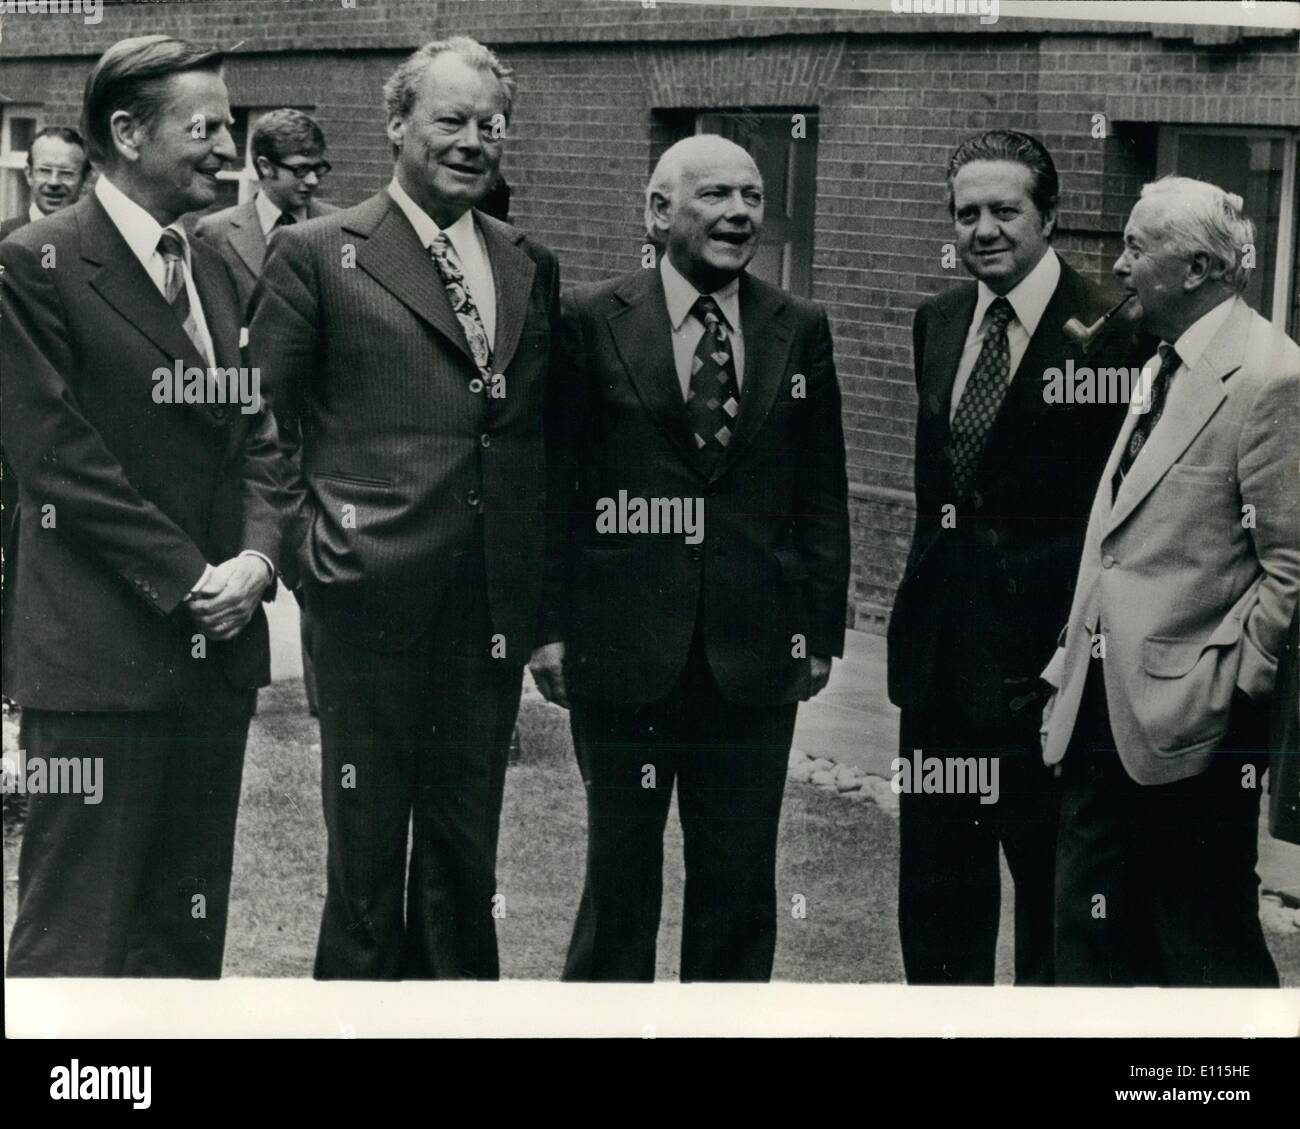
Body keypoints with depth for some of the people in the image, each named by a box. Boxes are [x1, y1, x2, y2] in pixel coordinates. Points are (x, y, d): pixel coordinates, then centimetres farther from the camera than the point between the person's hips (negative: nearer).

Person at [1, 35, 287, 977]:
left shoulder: (213, 272, 16)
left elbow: (258, 438, 16)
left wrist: (256, 556, -2)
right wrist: (186, 578, -13)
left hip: (217, 645, 7)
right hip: (102, 648, -7)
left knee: (190, 926, 13)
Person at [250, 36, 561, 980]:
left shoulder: (532, 268, 13)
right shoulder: (318, 254, -2)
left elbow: (540, 440, 15)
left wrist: (544, 605, 11)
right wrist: (301, 536, -8)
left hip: (493, 608, 4)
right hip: (374, 595, -4)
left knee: (467, 843, 14)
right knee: (367, 843, 5)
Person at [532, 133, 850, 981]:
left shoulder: (800, 330, 5)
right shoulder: (595, 321, -2)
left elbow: (823, 493, 7)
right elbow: (556, 485, -1)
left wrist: (822, 628, 4)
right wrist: (551, 625, -4)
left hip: (755, 649, 2)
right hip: (624, 642, -2)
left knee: (741, 871, 10)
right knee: (620, 861, 10)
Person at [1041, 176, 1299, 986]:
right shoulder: (1166, 365, 14)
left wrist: (1228, 692, -15)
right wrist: (1075, 666, 15)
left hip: (1188, 728, -9)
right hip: (1103, 716, 9)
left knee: (1207, 954, 4)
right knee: (1091, 946, 15)